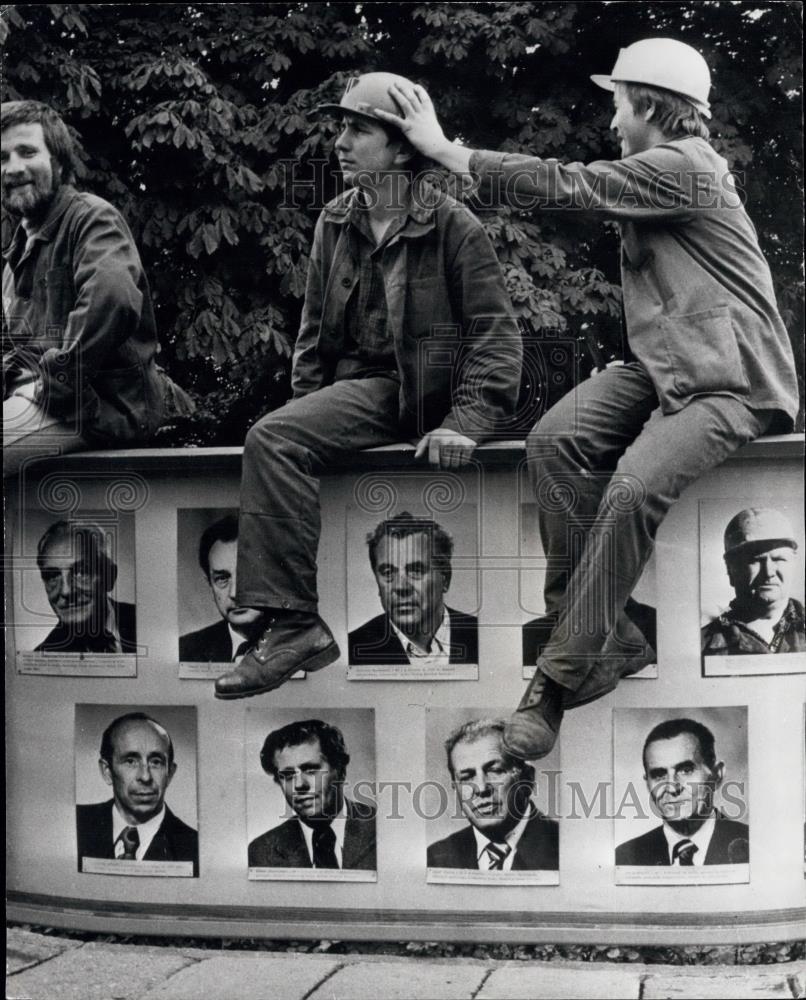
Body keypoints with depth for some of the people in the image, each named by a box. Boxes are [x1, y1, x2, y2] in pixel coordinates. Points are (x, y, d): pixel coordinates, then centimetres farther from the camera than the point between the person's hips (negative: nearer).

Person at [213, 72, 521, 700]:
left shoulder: (453, 227, -4)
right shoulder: (335, 224, 14)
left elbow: (495, 332, -6)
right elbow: (315, 333, 21)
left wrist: (467, 421, -18)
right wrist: (306, 406, 8)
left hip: (430, 392, -7)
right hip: (364, 385, 7)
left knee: (275, 440, -26)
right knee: (273, 440, -18)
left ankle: (297, 623, -26)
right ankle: (291, 623, -14)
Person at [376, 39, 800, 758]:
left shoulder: (682, 168, -13)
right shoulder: (663, 167, 20)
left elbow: (563, 187, -16)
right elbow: (580, 193, 14)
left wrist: (442, 147, -10)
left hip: (730, 379, -9)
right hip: (658, 367, 9)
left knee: (636, 486, -32)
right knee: (554, 440, -18)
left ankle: (563, 675, -22)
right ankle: (606, 637, -16)